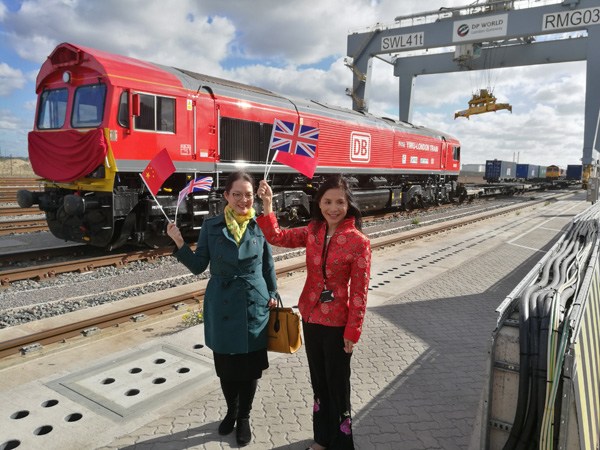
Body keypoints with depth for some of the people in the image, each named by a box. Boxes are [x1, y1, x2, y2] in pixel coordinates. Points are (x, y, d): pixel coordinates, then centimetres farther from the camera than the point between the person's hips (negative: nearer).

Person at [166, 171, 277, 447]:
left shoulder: (260, 226, -4)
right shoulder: (211, 227, -4)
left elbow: (268, 265, 6)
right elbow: (198, 266, -1)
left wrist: (272, 294, 5)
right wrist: (179, 243, -13)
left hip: (255, 305, 0)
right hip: (222, 306, 1)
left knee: (250, 366, 9)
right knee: (225, 365, 14)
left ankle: (244, 417, 33)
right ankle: (231, 411, 41)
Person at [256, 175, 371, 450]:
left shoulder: (359, 242, -17)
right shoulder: (313, 232, -2)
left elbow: (359, 292, -14)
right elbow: (276, 237, 0)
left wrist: (352, 332, -11)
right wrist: (267, 206, -14)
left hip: (337, 323, -5)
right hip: (310, 317, 5)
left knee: (337, 385, 12)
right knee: (318, 381, 21)